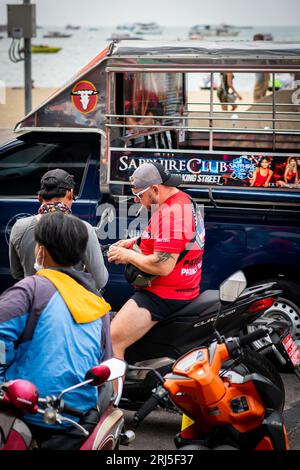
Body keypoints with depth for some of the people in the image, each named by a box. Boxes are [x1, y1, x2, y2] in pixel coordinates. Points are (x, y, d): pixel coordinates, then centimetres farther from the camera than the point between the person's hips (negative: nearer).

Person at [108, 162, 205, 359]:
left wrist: (127, 255, -15)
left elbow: (162, 266, -29)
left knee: (112, 342, -18)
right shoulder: (183, 200, 10)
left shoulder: (170, 213, -23)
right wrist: (135, 242, 14)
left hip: (164, 296, -11)